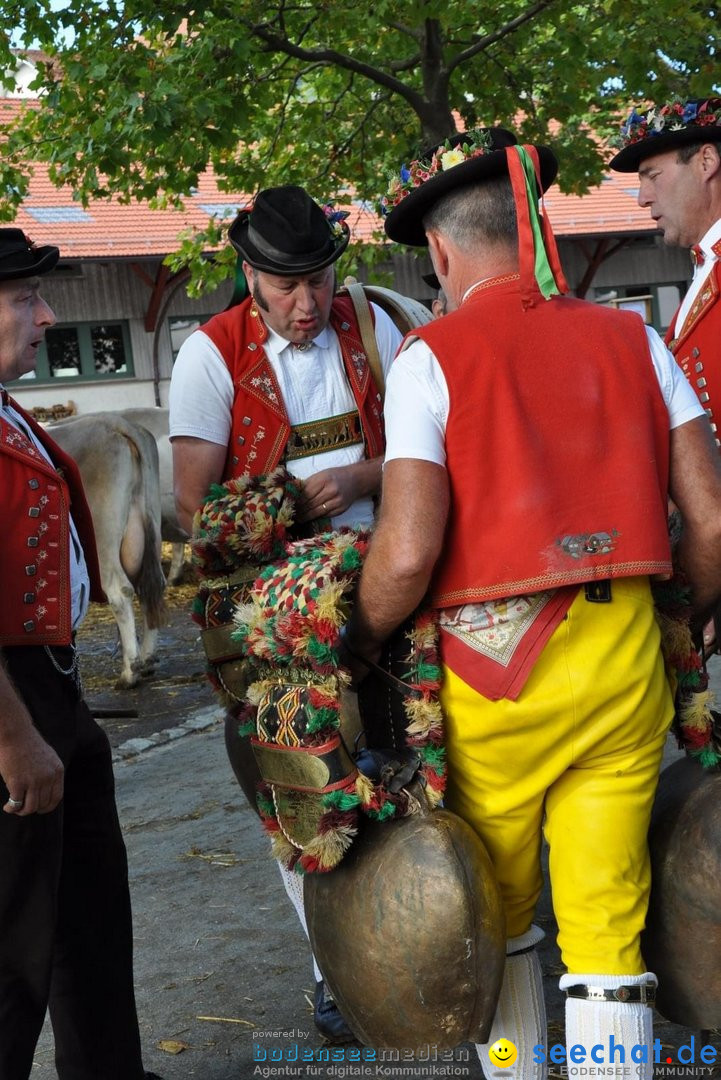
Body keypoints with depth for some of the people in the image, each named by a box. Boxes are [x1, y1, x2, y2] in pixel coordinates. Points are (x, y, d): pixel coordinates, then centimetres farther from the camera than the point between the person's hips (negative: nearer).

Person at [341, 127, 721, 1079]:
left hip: (494, 668, -3)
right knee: (607, 923, 7)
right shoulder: (633, 339, 5)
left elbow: (406, 554, -15)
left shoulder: (432, 357, -6)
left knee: (498, 914, 17)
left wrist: (356, 647, 3)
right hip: (625, 662, 3)